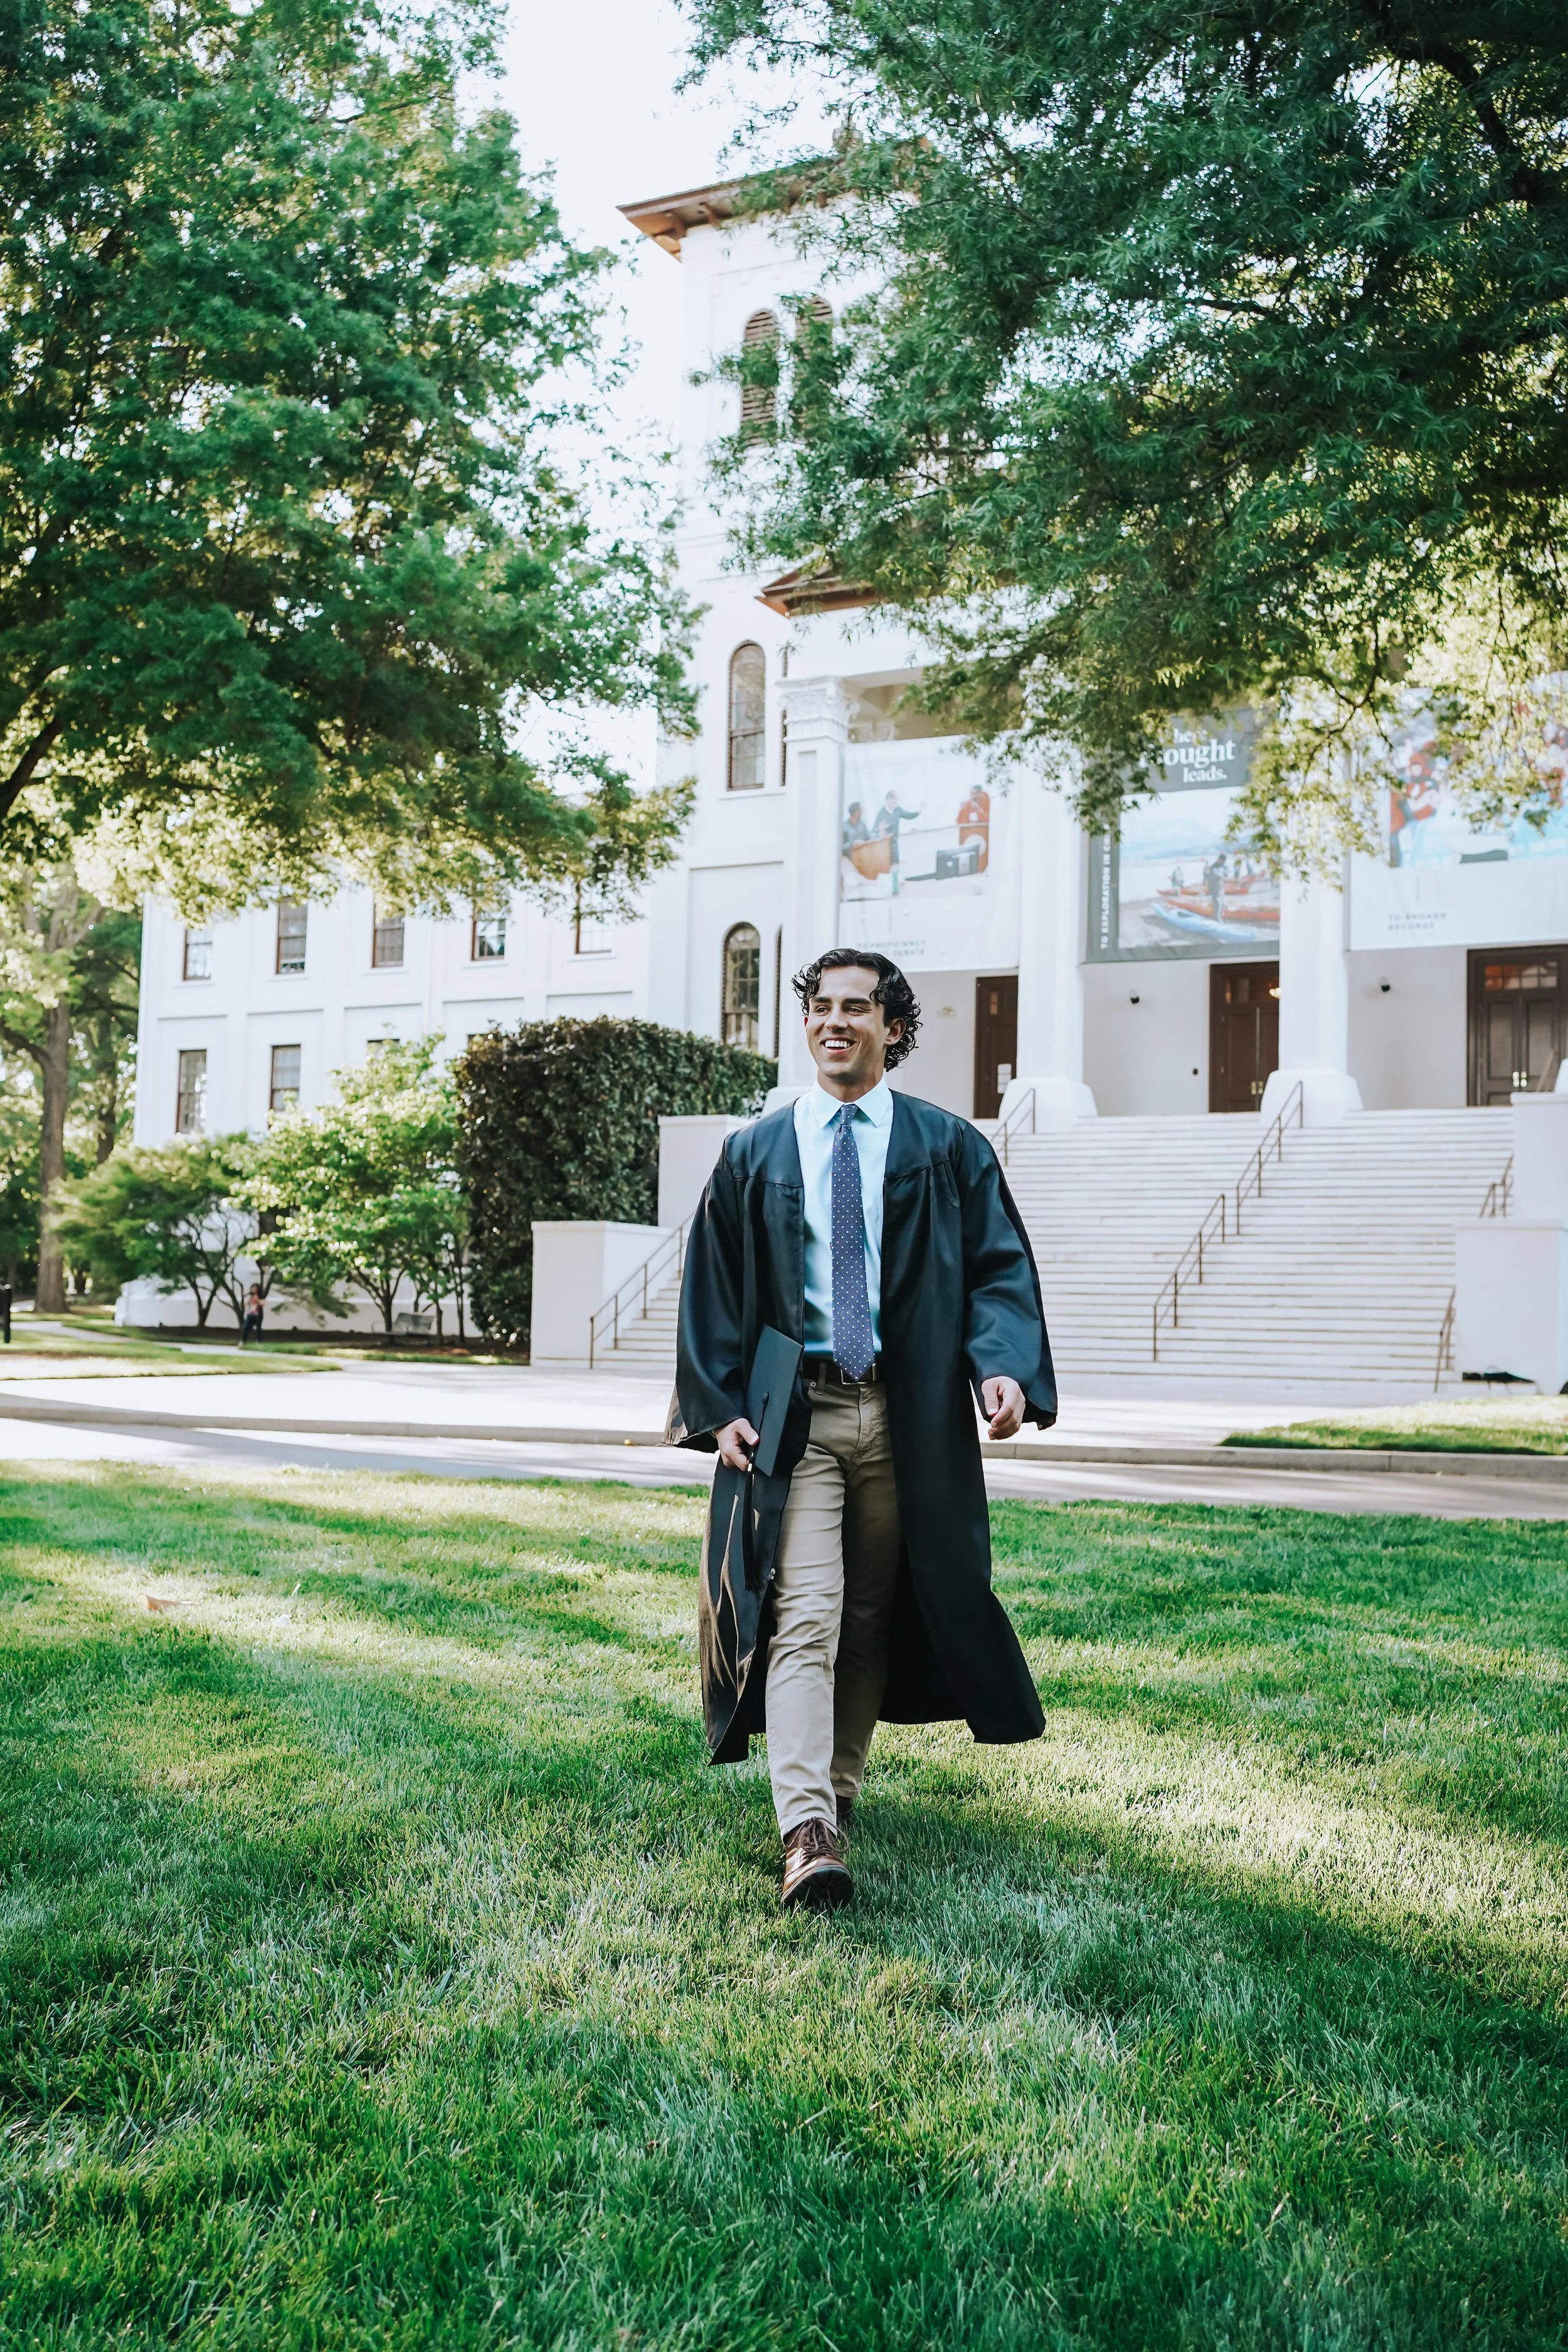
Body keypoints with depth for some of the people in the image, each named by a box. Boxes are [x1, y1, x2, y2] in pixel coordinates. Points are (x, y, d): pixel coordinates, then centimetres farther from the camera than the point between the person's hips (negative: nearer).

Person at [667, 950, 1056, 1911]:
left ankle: (840, 1784, 29)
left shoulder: (949, 1148, 7)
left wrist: (1004, 1366, -18)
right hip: (794, 1416, 0)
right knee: (803, 1617, -12)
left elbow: (1000, 1266, 0)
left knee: (874, 1615, 11)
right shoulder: (754, 1154, 10)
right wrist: (719, 1404, -3)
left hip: (910, 1413, 1)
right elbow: (713, 1286, 9)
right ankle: (809, 1833, -18)